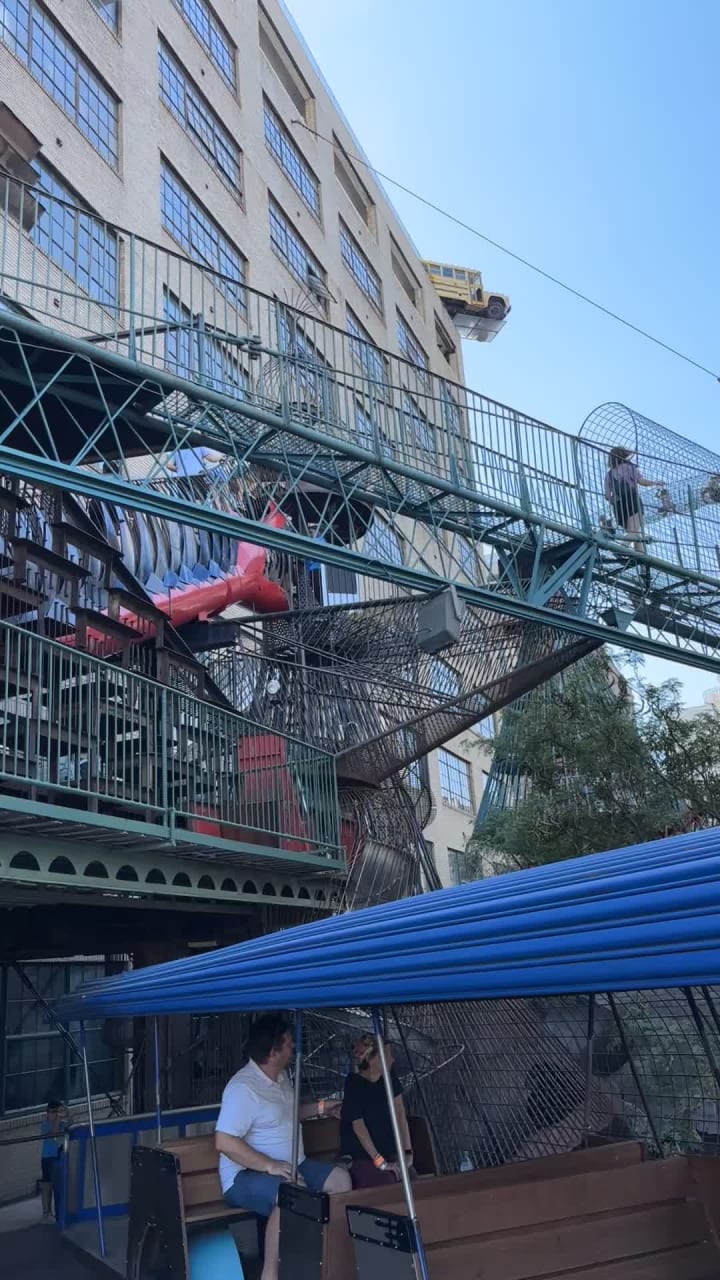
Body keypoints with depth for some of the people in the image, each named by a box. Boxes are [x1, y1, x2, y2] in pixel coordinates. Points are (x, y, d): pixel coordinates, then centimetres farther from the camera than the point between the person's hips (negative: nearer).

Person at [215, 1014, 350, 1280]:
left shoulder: (281, 1076, 9)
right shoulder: (243, 1088, -22)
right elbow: (224, 1142, -29)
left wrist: (320, 1108, 16)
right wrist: (270, 1165, -30)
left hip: (290, 1166, 9)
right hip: (247, 1175, -9)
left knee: (340, 1178, -5)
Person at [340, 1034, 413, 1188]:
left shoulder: (389, 1078, 3)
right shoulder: (354, 1085, -15)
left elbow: (400, 1114, 3)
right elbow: (359, 1128, -16)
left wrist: (407, 1152, -5)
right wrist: (381, 1163, -15)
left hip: (390, 1153, 6)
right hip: (362, 1158, -5)